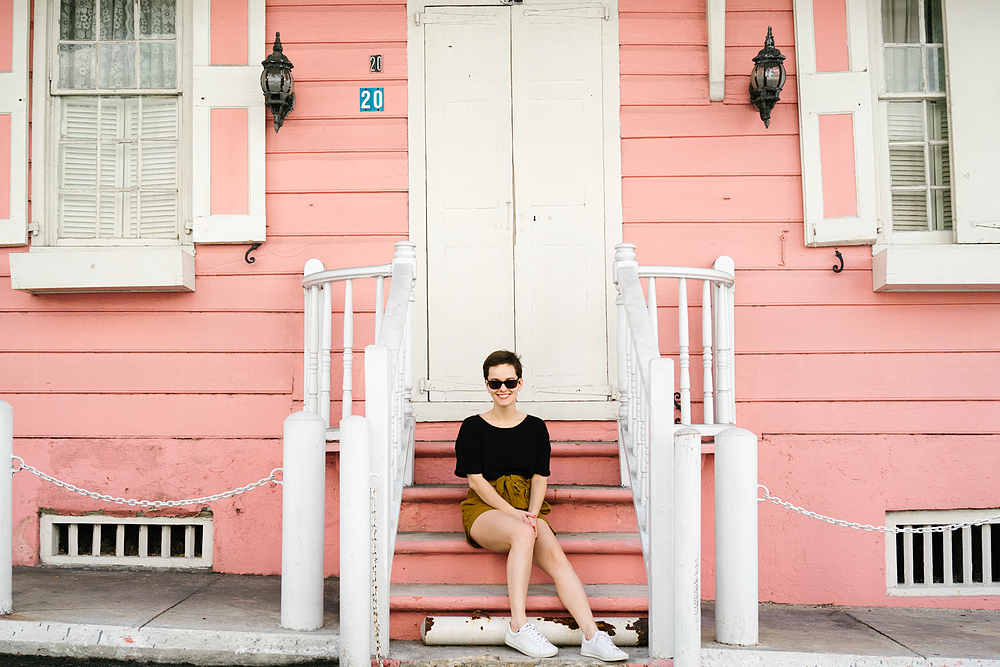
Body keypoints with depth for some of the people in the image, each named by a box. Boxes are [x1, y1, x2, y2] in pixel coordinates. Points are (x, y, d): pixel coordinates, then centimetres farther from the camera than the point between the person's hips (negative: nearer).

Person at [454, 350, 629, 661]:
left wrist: (531, 514, -11)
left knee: (556, 556, -26)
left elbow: (540, 477, 9)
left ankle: (592, 636, -32)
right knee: (523, 534, -36)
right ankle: (518, 627, -32)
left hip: (526, 509, 3)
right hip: (485, 509, -2)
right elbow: (476, 480, -3)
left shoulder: (535, 427, 13)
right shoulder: (473, 427, 4)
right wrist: (513, 513, -15)